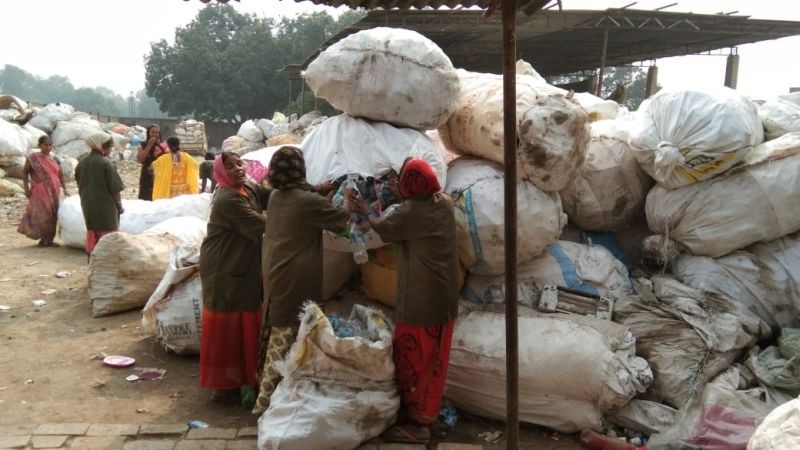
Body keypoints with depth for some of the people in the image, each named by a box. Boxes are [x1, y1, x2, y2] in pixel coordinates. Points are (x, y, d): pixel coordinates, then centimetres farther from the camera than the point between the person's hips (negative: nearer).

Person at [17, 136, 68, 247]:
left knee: (52, 215, 5)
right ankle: (44, 239, 1)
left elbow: (60, 175, 12)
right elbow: (25, 172, 0)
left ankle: (48, 239, 13)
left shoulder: (55, 159, 9)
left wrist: (65, 189, 6)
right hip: (40, 192, -5)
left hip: (53, 192, 5)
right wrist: (26, 188, -7)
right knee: (41, 214, -6)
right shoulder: (33, 158, -3)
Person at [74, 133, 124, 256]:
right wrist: (119, 205, -3)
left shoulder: (81, 163, 5)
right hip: (105, 206, -6)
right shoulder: (105, 163, -14)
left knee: (91, 235, 15)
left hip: (88, 206, 6)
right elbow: (115, 188, -14)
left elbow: (80, 187, 12)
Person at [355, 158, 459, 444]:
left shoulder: (411, 212, -20)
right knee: (432, 358, 17)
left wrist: (365, 211, 17)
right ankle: (427, 412, 30)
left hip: (420, 297, -8)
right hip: (442, 294, 9)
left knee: (412, 357, 3)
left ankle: (418, 423, 10)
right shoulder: (444, 203, 3)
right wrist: (391, 191, 25)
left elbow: (382, 228, -2)